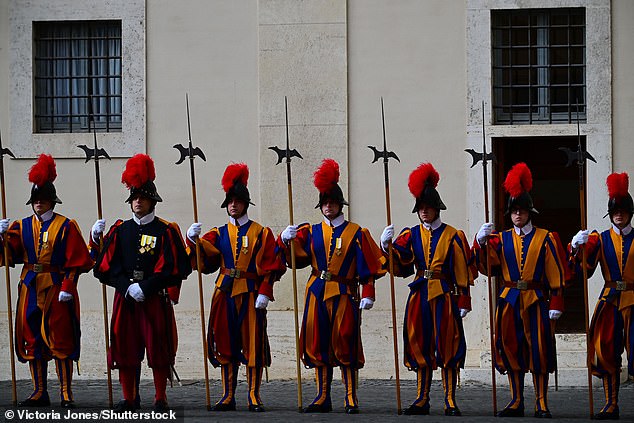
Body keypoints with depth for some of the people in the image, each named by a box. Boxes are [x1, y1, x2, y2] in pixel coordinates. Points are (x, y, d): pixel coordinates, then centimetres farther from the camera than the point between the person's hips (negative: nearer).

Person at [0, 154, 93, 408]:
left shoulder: (66, 226, -2)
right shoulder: (23, 226, 10)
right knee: (32, 340, 5)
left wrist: (67, 288, -14)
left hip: (57, 289, -4)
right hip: (30, 289, 4)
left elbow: (76, 261, -6)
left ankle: (66, 393, 3)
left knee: (61, 340, -3)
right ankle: (40, 392, 14)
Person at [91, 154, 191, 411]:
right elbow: (106, 266, 4)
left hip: (155, 299, -3)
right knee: (125, 348, 3)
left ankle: (161, 399, 7)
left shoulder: (166, 231, 1)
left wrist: (145, 287, -13)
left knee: (159, 349, -1)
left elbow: (173, 269, -7)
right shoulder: (120, 230, 10)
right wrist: (127, 287, -10)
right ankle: (129, 398, 12)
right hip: (125, 298, 3)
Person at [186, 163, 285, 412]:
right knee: (225, 344, 4)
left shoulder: (261, 233, 5)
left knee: (253, 345, -3)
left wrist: (264, 293, -11)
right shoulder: (219, 233, 11)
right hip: (225, 294, 3)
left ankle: (254, 397, 3)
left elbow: (271, 267, 0)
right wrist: (194, 239, -25)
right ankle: (228, 397, 11)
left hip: (251, 295, -3)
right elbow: (204, 256, -5)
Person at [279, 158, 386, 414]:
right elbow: (293, 255, 2)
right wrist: (286, 239, -18)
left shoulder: (356, 233, 3)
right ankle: (323, 398, 12)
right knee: (319, 345, 4)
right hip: (317, 295, 3)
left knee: (345, 345, -5)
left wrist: (368, 295, -9)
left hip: (344, 294, -3)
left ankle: (351, 399, 0)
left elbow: (368, 266, 0)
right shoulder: (311, 232, 11)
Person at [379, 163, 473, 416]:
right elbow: (399, 263, -1)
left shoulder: (453, 236, 1)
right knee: (420, 346, 5)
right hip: (419, 296, 3)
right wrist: (386, 245, -19)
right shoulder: (412, 235, 10)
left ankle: (450, 400, 0)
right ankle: (422, 399, 12)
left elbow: (463, 272, 0)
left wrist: (463, 303, -5)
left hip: (444, 295, -3)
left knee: (447, 346, -4)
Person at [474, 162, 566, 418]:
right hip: (509, 301, 3)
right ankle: (516, 402, 13)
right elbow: (486, 265, -3)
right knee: (511, 349, 4)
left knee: (539, 350, -3)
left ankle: (541, 404, 2)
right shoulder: (501, 239, 8)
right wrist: (481, 242, -18)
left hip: (536, 301, -3)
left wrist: (556, 304, -6)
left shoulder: (545, 239, 2)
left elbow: (556, 274, 0)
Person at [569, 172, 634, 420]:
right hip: (609, 301, 1)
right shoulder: (600, 239, 8)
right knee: (607, 352, 0)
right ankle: (611, 406, 6)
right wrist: (576, 247, -21)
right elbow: (583, 269, -4)